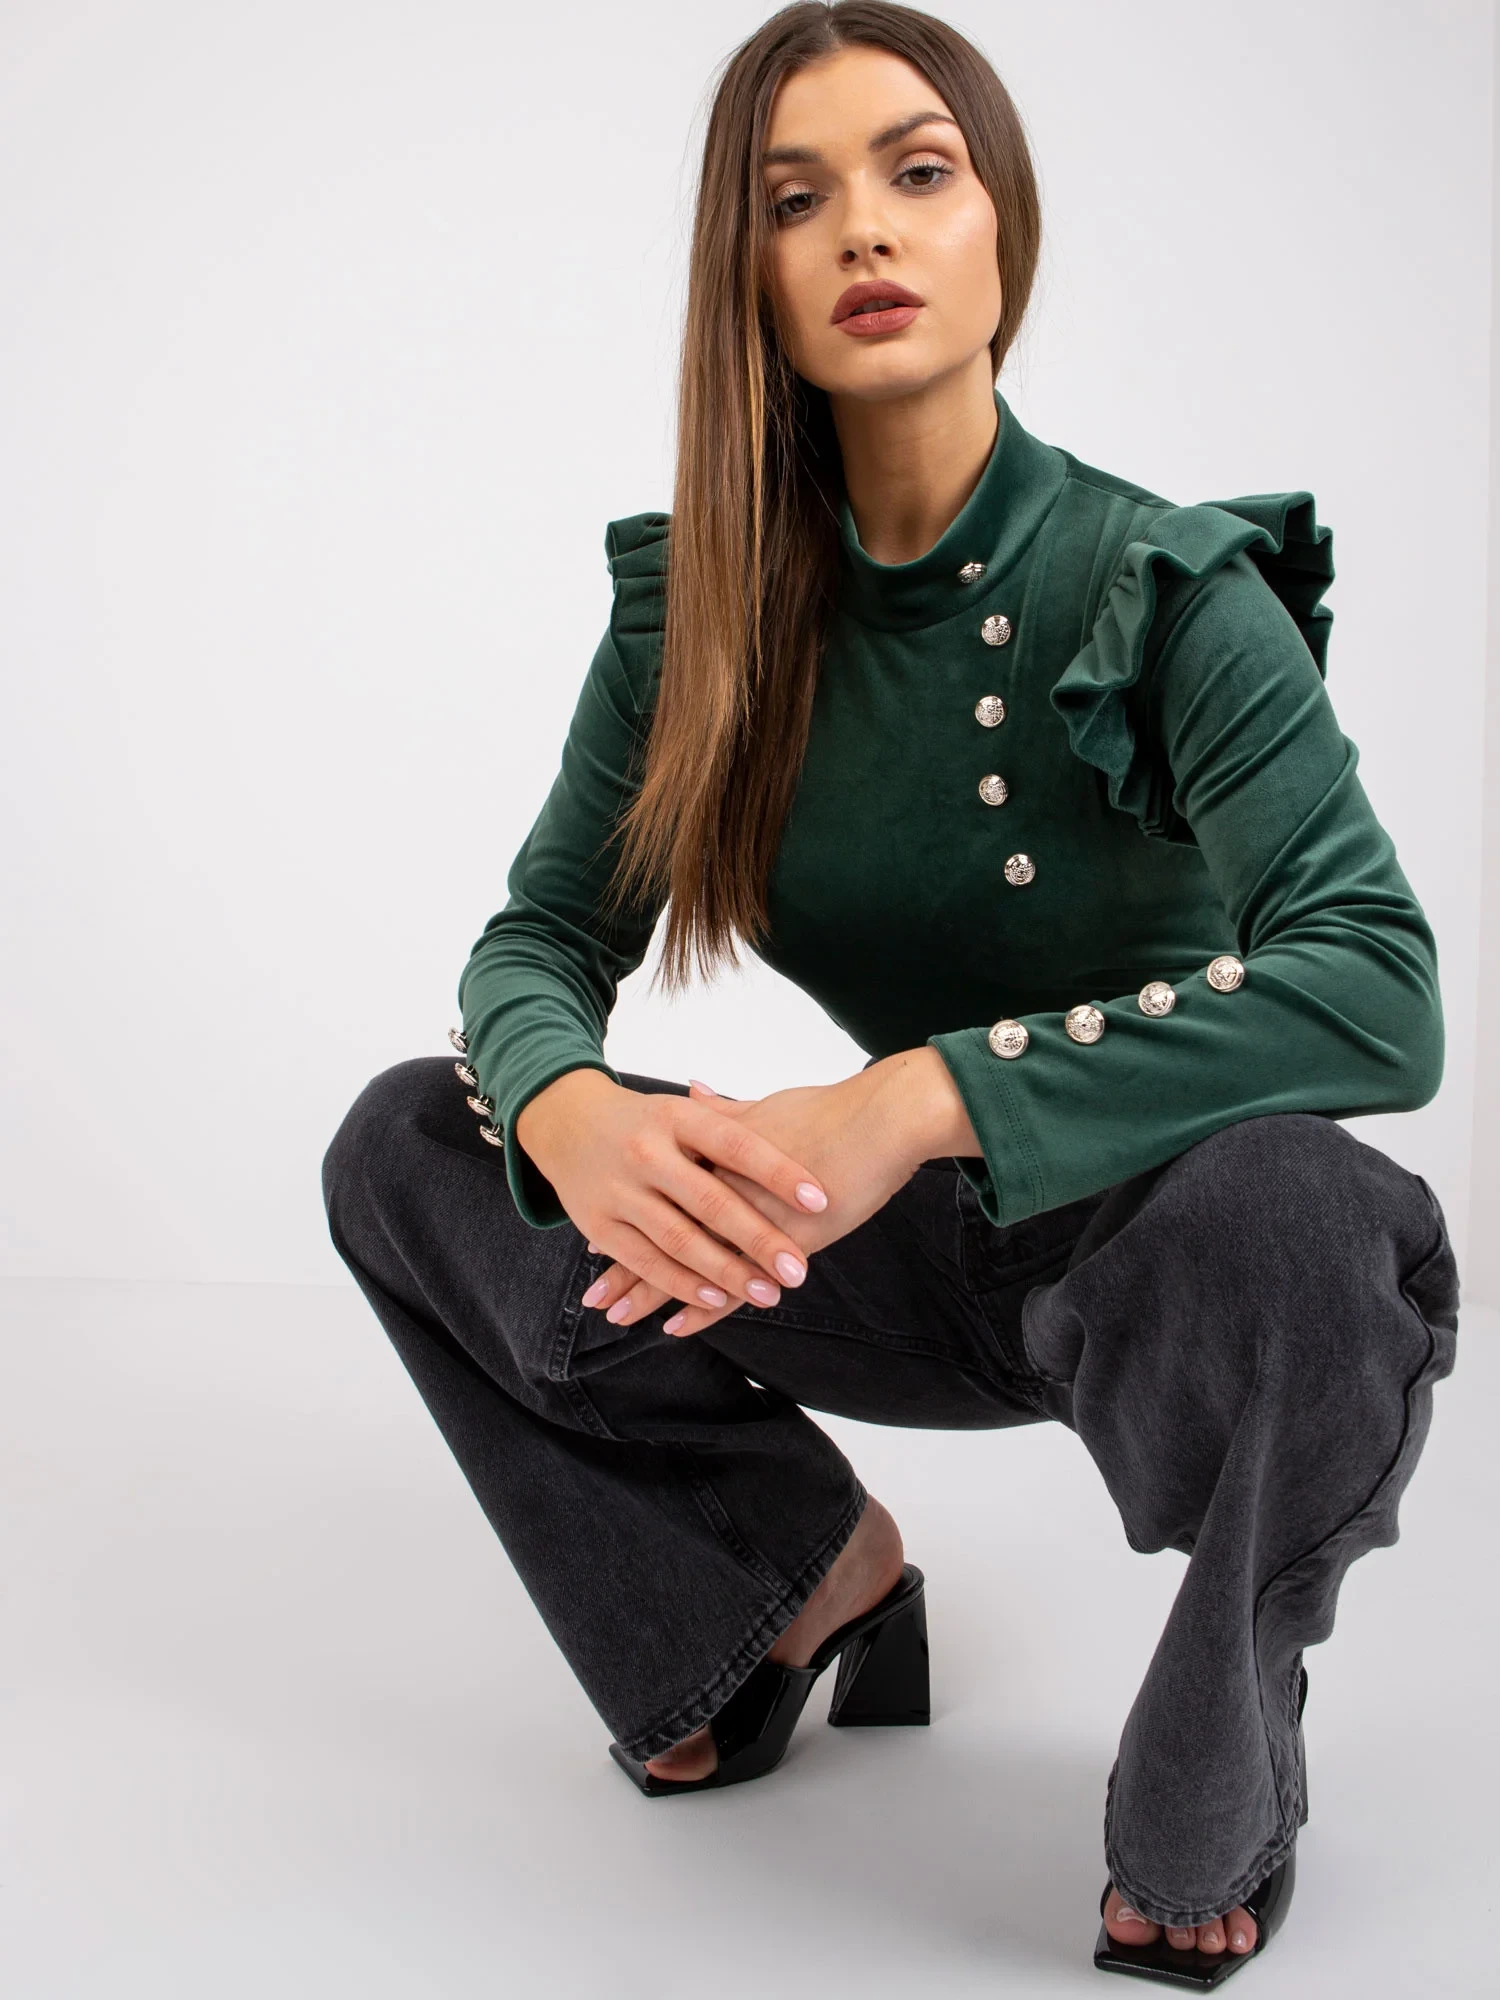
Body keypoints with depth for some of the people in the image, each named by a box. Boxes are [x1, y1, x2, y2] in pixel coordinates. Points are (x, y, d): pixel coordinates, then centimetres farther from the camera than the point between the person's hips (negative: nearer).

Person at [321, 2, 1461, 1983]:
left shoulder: (1165, 590, -19)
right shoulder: (697, 601, -6)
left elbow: (1382, 988, -31)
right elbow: (543, 936, -4)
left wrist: (918, 1098, -41)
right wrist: (574, 1113, -30)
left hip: (1156, 1226, -4)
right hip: (918, 1258, 4)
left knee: (1290, 1213, -40)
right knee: (403, 1146, -9)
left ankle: (1216, 1794, -8)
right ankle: (802, 1564, 10)